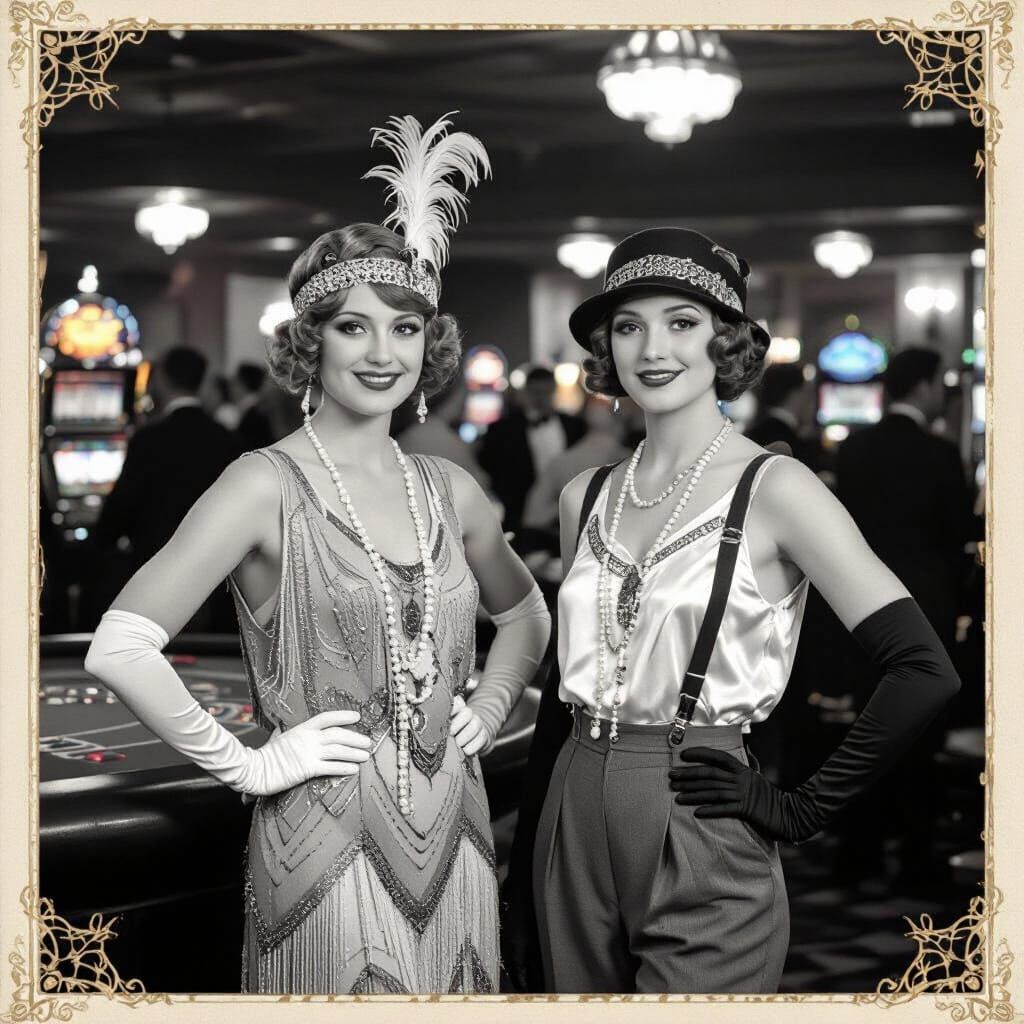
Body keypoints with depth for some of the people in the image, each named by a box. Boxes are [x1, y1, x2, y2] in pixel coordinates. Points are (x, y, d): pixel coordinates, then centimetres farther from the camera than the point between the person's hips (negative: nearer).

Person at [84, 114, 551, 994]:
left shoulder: (451, 491, 6)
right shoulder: (270, 484, -11)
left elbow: (525, 613, 27)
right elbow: (120, 648, -20)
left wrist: (492, 705, 10)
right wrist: (245, 764, -15)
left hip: (452, 839, 6)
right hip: (326, 846, -5)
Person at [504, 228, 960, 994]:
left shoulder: (772, 488, -9)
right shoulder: (586, 498, 8)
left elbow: (925, 670, -15)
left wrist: (805, 809, -12)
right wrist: (521, 874, 13)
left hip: (703, 845, -5)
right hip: (572, 830, 5)